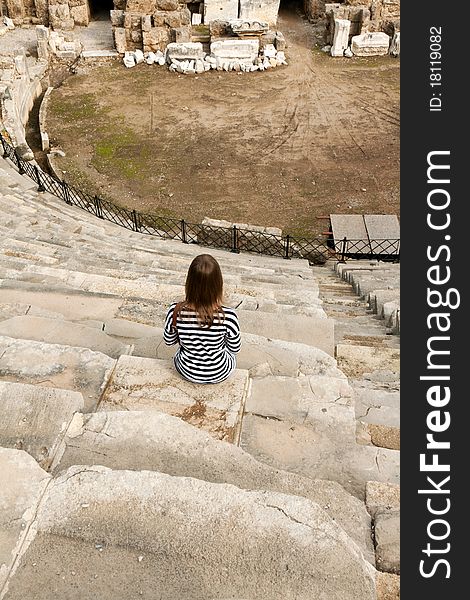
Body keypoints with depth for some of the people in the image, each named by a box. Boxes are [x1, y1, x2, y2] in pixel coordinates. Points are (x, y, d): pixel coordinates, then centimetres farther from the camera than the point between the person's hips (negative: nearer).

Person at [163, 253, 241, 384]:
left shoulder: (175, 311, -29)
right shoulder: (228, 316, -33)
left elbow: (168, 341, -8)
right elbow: (235, 348, -13)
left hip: (188, 372, 1)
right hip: (220, 374, -1)